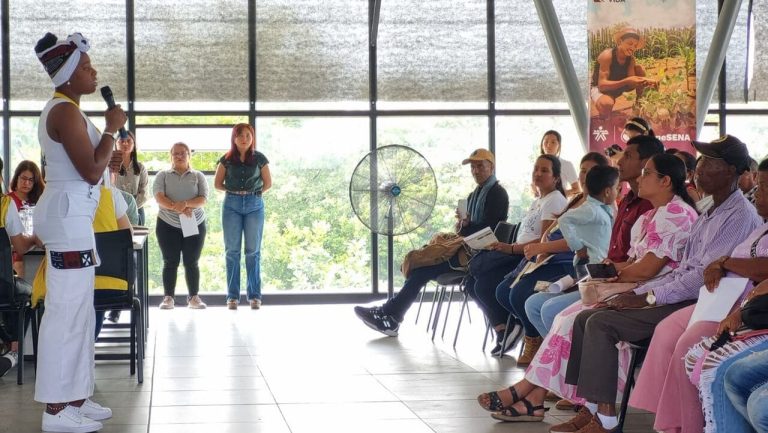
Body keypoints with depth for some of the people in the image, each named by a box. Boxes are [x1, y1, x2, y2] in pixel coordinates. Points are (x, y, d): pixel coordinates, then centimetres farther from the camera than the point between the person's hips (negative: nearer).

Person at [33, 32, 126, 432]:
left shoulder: (60, 110, 18)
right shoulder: (66, 112, -16)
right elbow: (91, 172, -20)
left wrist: (106, 158, 18)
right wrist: (111, 129, -11)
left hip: (71, 215, 11)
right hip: (69, 215, -11)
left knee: (78, 310, 14)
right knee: (66, 311, -9)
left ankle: (73, 398, 20)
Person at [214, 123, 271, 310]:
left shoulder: (259, 158, 4)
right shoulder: (226, 159, 4)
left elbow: (268, 183, 11)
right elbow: (217, 184, 11)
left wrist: (254, 192, 0)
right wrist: (235, 191, 1)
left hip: (254, 205, 0)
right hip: (232, 205, 0)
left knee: (253, 251, 0)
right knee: (232, 251, 1)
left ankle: (254, 295, 6)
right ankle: (233, 296, 5)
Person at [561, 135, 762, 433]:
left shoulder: (740, 216, -12)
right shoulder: (709, 215, 19)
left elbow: (704, 277, -19)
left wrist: (647, 298, -17)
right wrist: (636, 293, 6)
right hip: (683, 294, 10)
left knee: (601, 323, -21)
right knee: (586, 317, -1)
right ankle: (593, 408, -4)